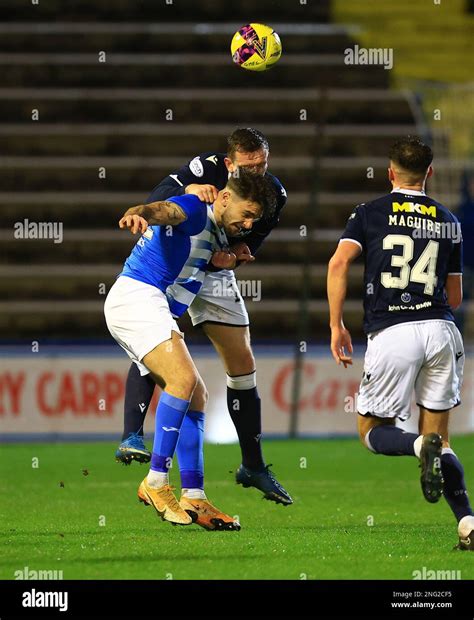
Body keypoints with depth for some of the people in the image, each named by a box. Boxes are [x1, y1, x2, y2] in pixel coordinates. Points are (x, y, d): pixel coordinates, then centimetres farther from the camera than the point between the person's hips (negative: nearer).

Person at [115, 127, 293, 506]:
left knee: (243, 364, 5)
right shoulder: (206, 169, -26)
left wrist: (232, 253, -28)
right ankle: (131, 437, -31)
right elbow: (154, 203, -34)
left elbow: (249, 245, -6)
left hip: (216, 274, 5)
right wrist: (188, 191, -52)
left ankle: (253, 467, 17)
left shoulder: (274, 194, -13)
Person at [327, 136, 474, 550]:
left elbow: (339, 263, -7)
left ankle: (421, 446, -23)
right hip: (440, 329, 3)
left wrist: (337, 325, -1)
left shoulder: (371, 213, 7)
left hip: (391, 334, -3)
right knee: (439, 441, 10)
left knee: (372, 432, 10)